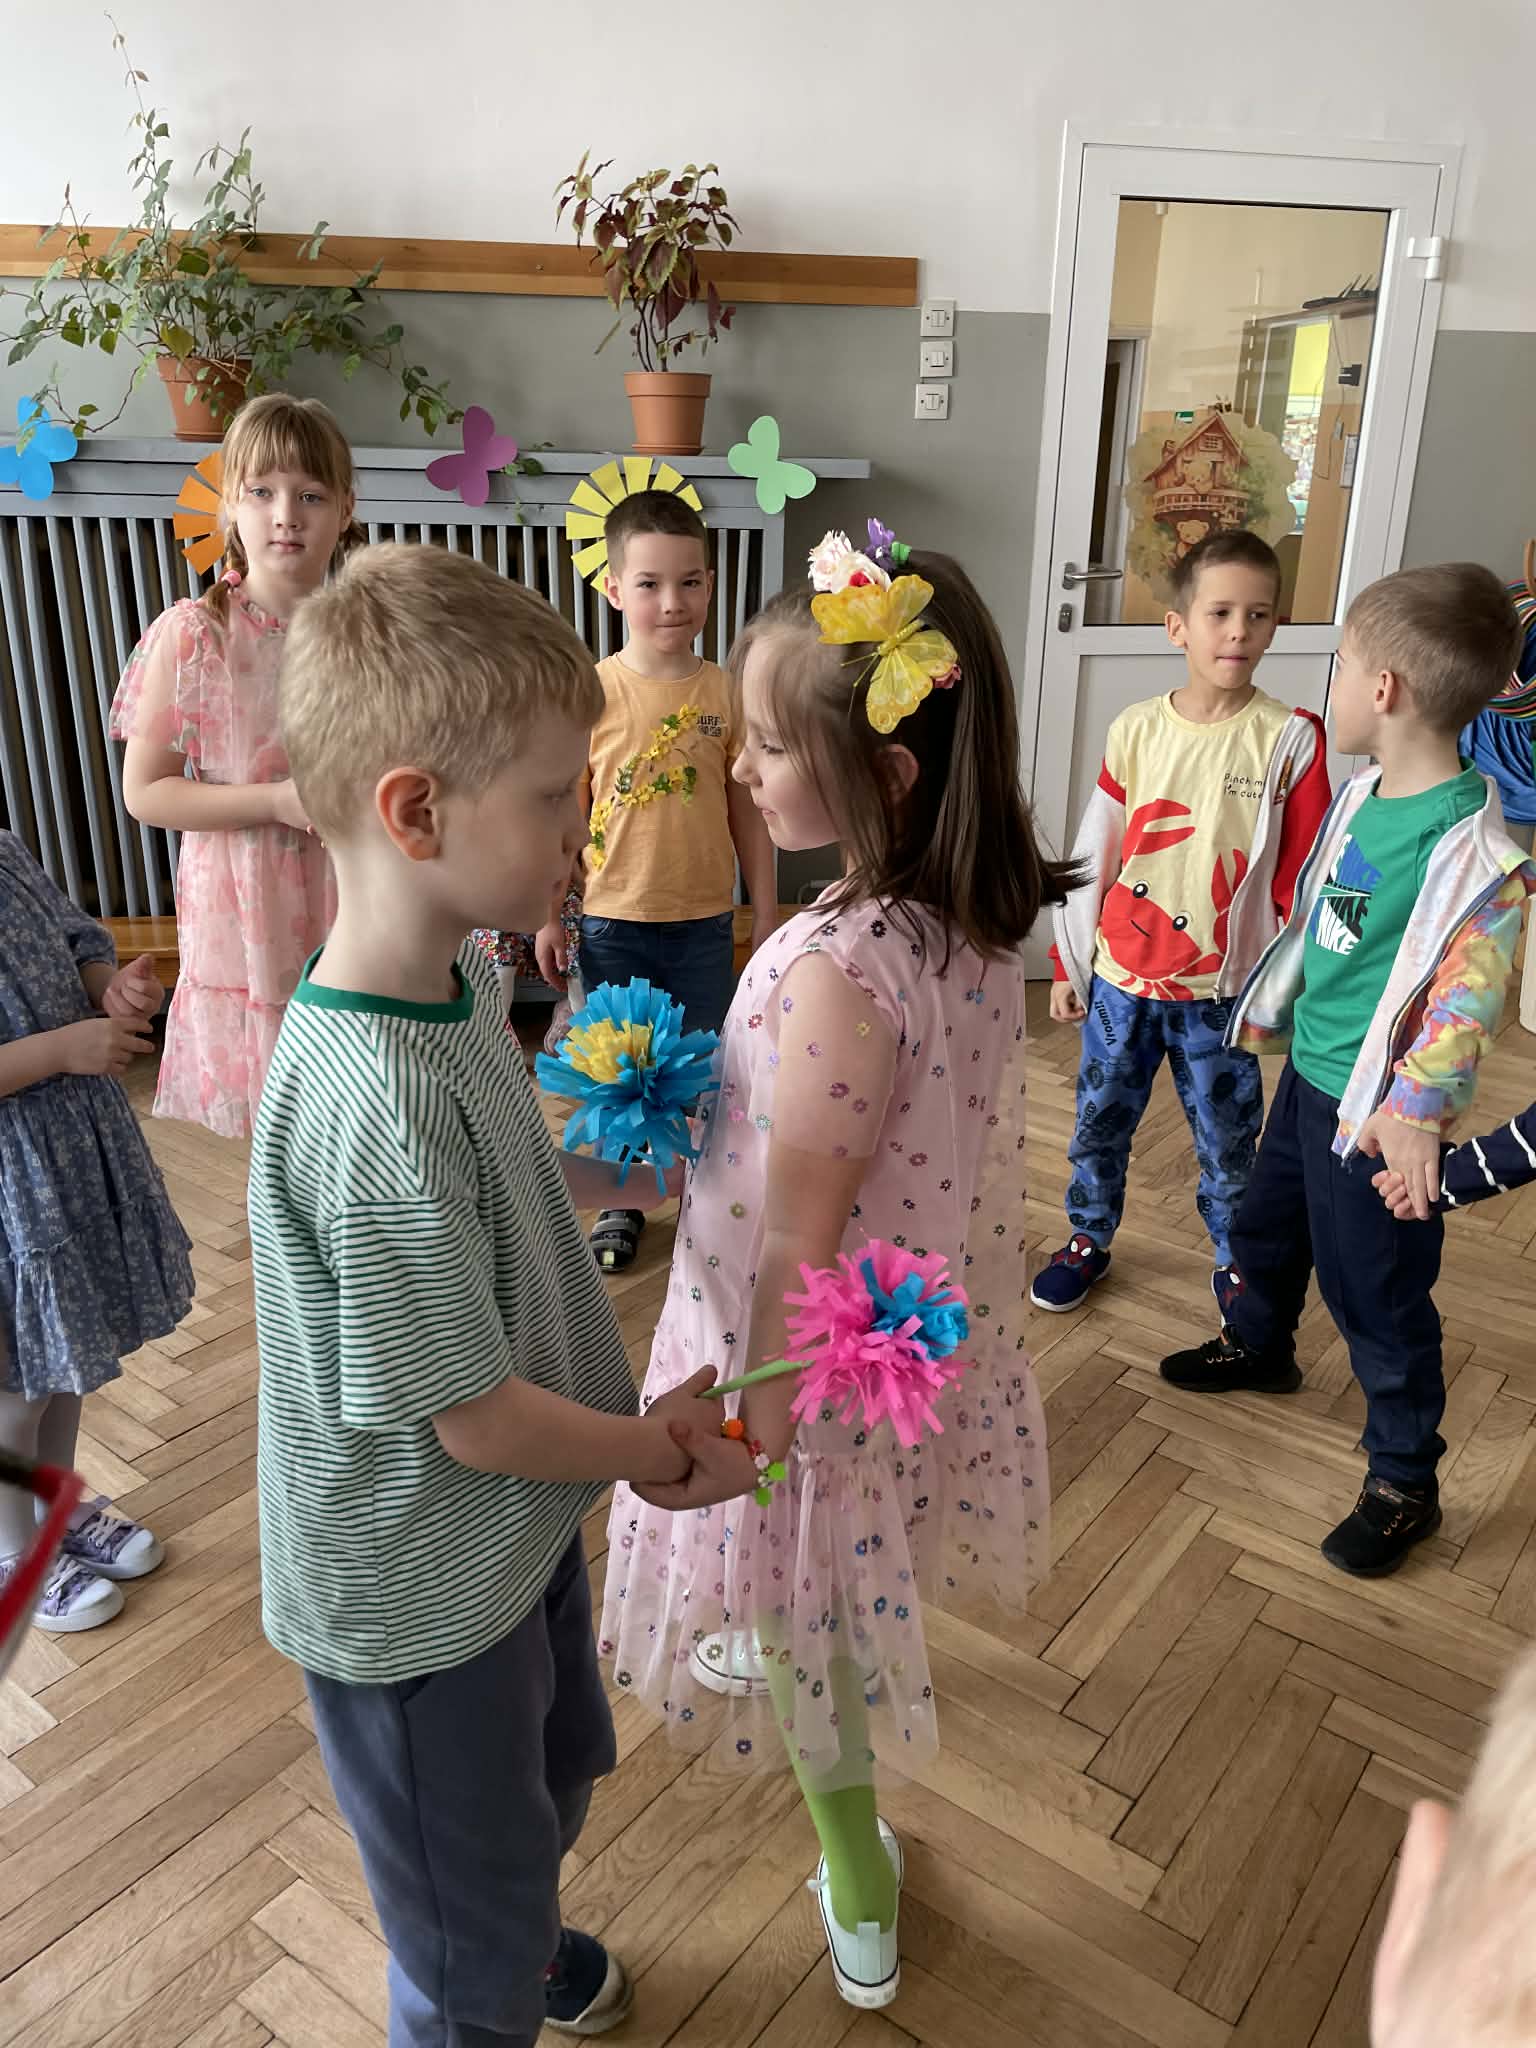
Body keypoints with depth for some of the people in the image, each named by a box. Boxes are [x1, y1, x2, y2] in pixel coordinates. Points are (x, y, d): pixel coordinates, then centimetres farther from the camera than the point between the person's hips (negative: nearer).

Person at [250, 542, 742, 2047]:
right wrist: (656, 1449, -11)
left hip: (516, 1529, 9)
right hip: (419, 1598, -9)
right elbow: (474, 1416, -27)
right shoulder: (375, 1106, -37)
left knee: (555, 1773, 36)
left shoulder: (457, 982, -7)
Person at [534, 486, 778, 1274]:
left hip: (704, 923, 1)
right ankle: (621, 1204, 33)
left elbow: (747, 813, 1)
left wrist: (767, 916, 3)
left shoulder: (727, 692, -5)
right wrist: (548, 917, -1)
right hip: (613, 922, 0)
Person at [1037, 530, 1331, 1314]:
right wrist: (1068, 966, 6)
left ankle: (1236, 1261, 35)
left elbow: (1301, 880, -4)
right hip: (1120, 979, 2)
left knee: (1227, 1139, 12)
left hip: (1222, 991, -2)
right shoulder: (1135, 730, -3)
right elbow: (1091, 856, 3)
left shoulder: (1291, 738, -8)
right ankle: (1088, 1239, 38)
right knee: (1099, 1122, 16)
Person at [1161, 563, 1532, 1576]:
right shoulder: (1361, 794, 1)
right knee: (1266, 1226, 28)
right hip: (1308, 1073, 8)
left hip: (1375, 1112, -8)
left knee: (1378, 1298, 6)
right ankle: (1258, 1346, 56)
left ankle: (1404, 1485, 26)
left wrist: (1415, 1109, -34)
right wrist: (1270, 1008, 23)